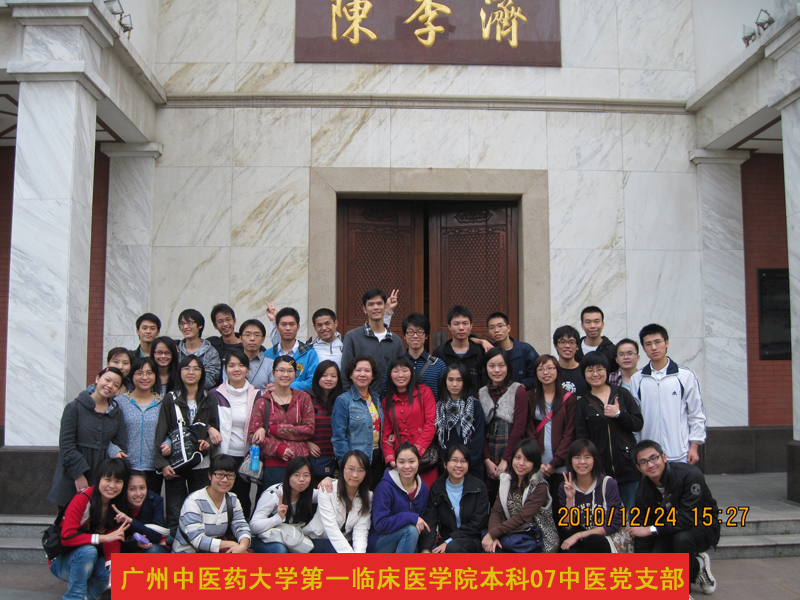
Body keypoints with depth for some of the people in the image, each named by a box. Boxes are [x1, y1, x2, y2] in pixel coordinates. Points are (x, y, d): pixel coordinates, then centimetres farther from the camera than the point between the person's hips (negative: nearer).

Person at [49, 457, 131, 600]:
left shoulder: (119, 506, -5)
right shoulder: (83, 500, -22)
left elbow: (113, 542, -13)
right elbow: (66, 538, -31)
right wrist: (103, 537, -33)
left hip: (92, 562, 4)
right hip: (62, 561, -4)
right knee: (88, 551, -35)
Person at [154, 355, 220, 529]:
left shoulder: (210, 400, 10)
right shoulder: (170, 399, 5)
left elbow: (216, 430, 13)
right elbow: (160, 433, 1)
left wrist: (208, 442, -9)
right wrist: (162, 463, -8)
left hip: (201, 464, 1)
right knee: (174, 516, -2)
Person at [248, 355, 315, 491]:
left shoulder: (303, 398, 11)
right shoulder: (263, 402, 7)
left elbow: (309, 430, 0)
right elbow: (252, 435, 0)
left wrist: (272, 429, -7)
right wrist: (278, 449, -16)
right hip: (273, 465, -1)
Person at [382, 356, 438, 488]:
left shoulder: (424, 392, 3)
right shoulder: (387, 401, 14)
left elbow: (431, 424, -5)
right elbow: (386, 433, 12)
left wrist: (415, 451, -13)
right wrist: (390, 459, -4)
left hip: (424, 457, -3)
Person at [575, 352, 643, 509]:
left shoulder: (622, 394, 7)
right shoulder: (582, 404, 6)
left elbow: (638, 424, 3)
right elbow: (581, 440, 1)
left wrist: (619, 414, -14)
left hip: (627, 466, 1)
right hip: (600, 470, 0)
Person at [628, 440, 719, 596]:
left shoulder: (689, 474, -27)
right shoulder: (643, 492, -9)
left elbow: (689, 517, -33)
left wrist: (651, 529, -30)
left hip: (702, 526, -5)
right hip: (668, 531, 5)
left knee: (682, 538, -37)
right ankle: (697, 566, 10)